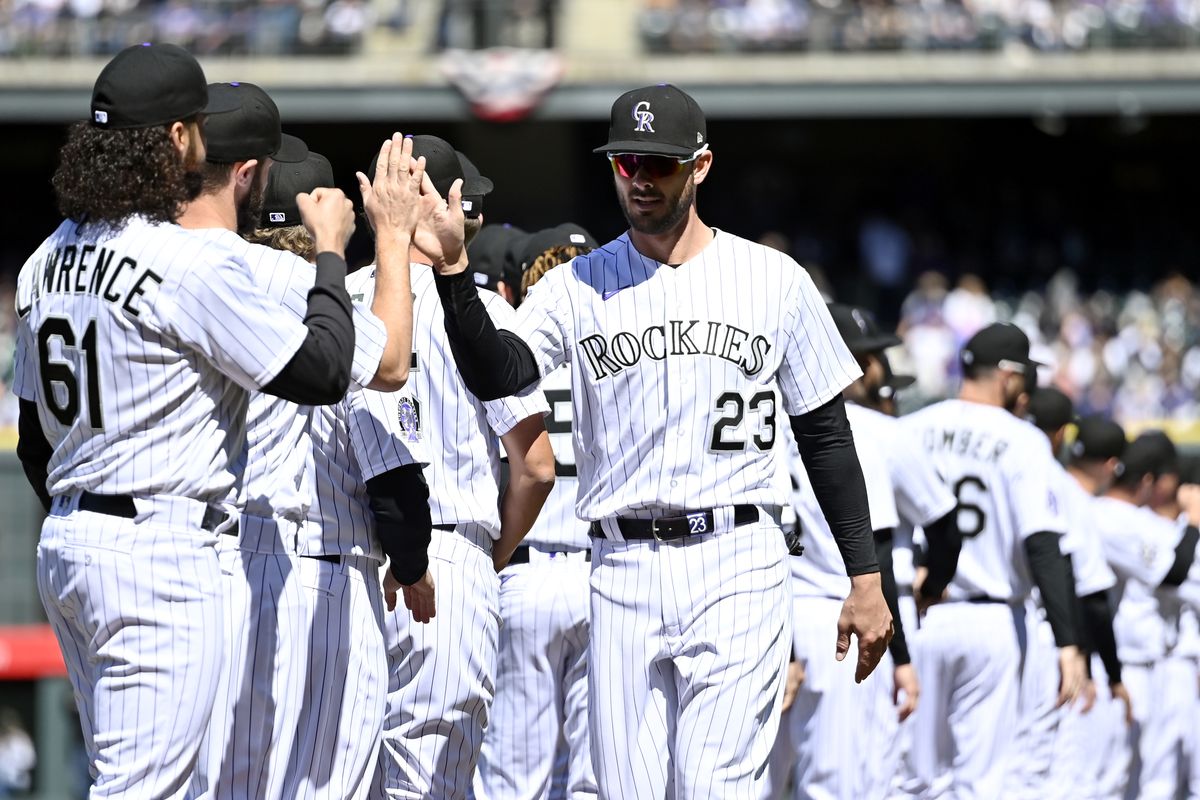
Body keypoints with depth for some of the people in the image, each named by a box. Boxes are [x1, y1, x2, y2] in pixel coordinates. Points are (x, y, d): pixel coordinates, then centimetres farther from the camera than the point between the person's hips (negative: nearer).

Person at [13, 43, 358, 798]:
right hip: (161, 555, -9)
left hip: (63, 543, 9)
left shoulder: (47, 263, 12)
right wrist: (332, 250, 3)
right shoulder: (192, 264, -15)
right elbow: (323, 371, -10)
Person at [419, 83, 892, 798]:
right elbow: (497, 375, -11)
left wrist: (867, 578, 4)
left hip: (736, 565, -2)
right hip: (623, 572, 2)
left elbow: (827, 436, 8)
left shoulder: (773, 281, 5)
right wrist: (453, 270, -26)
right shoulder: (578, 286, 7)